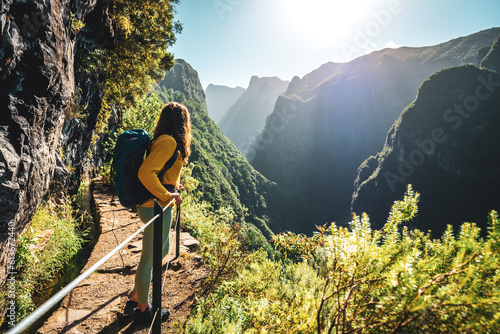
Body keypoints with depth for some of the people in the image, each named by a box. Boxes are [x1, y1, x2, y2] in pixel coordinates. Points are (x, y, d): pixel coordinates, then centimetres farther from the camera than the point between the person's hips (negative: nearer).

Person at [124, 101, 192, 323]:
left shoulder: (164, 140, 11)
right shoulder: (169, 142, -19)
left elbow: (159, 172, 21)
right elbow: (145, 172, -29)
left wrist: (173, 185, 17)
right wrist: (166, 195, -21)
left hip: (157, 207, 10)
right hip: (157, 208, -10)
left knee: (162, 250, 23)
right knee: (149, 259, 6)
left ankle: (135, 299, 37)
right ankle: (143, 309, 27)